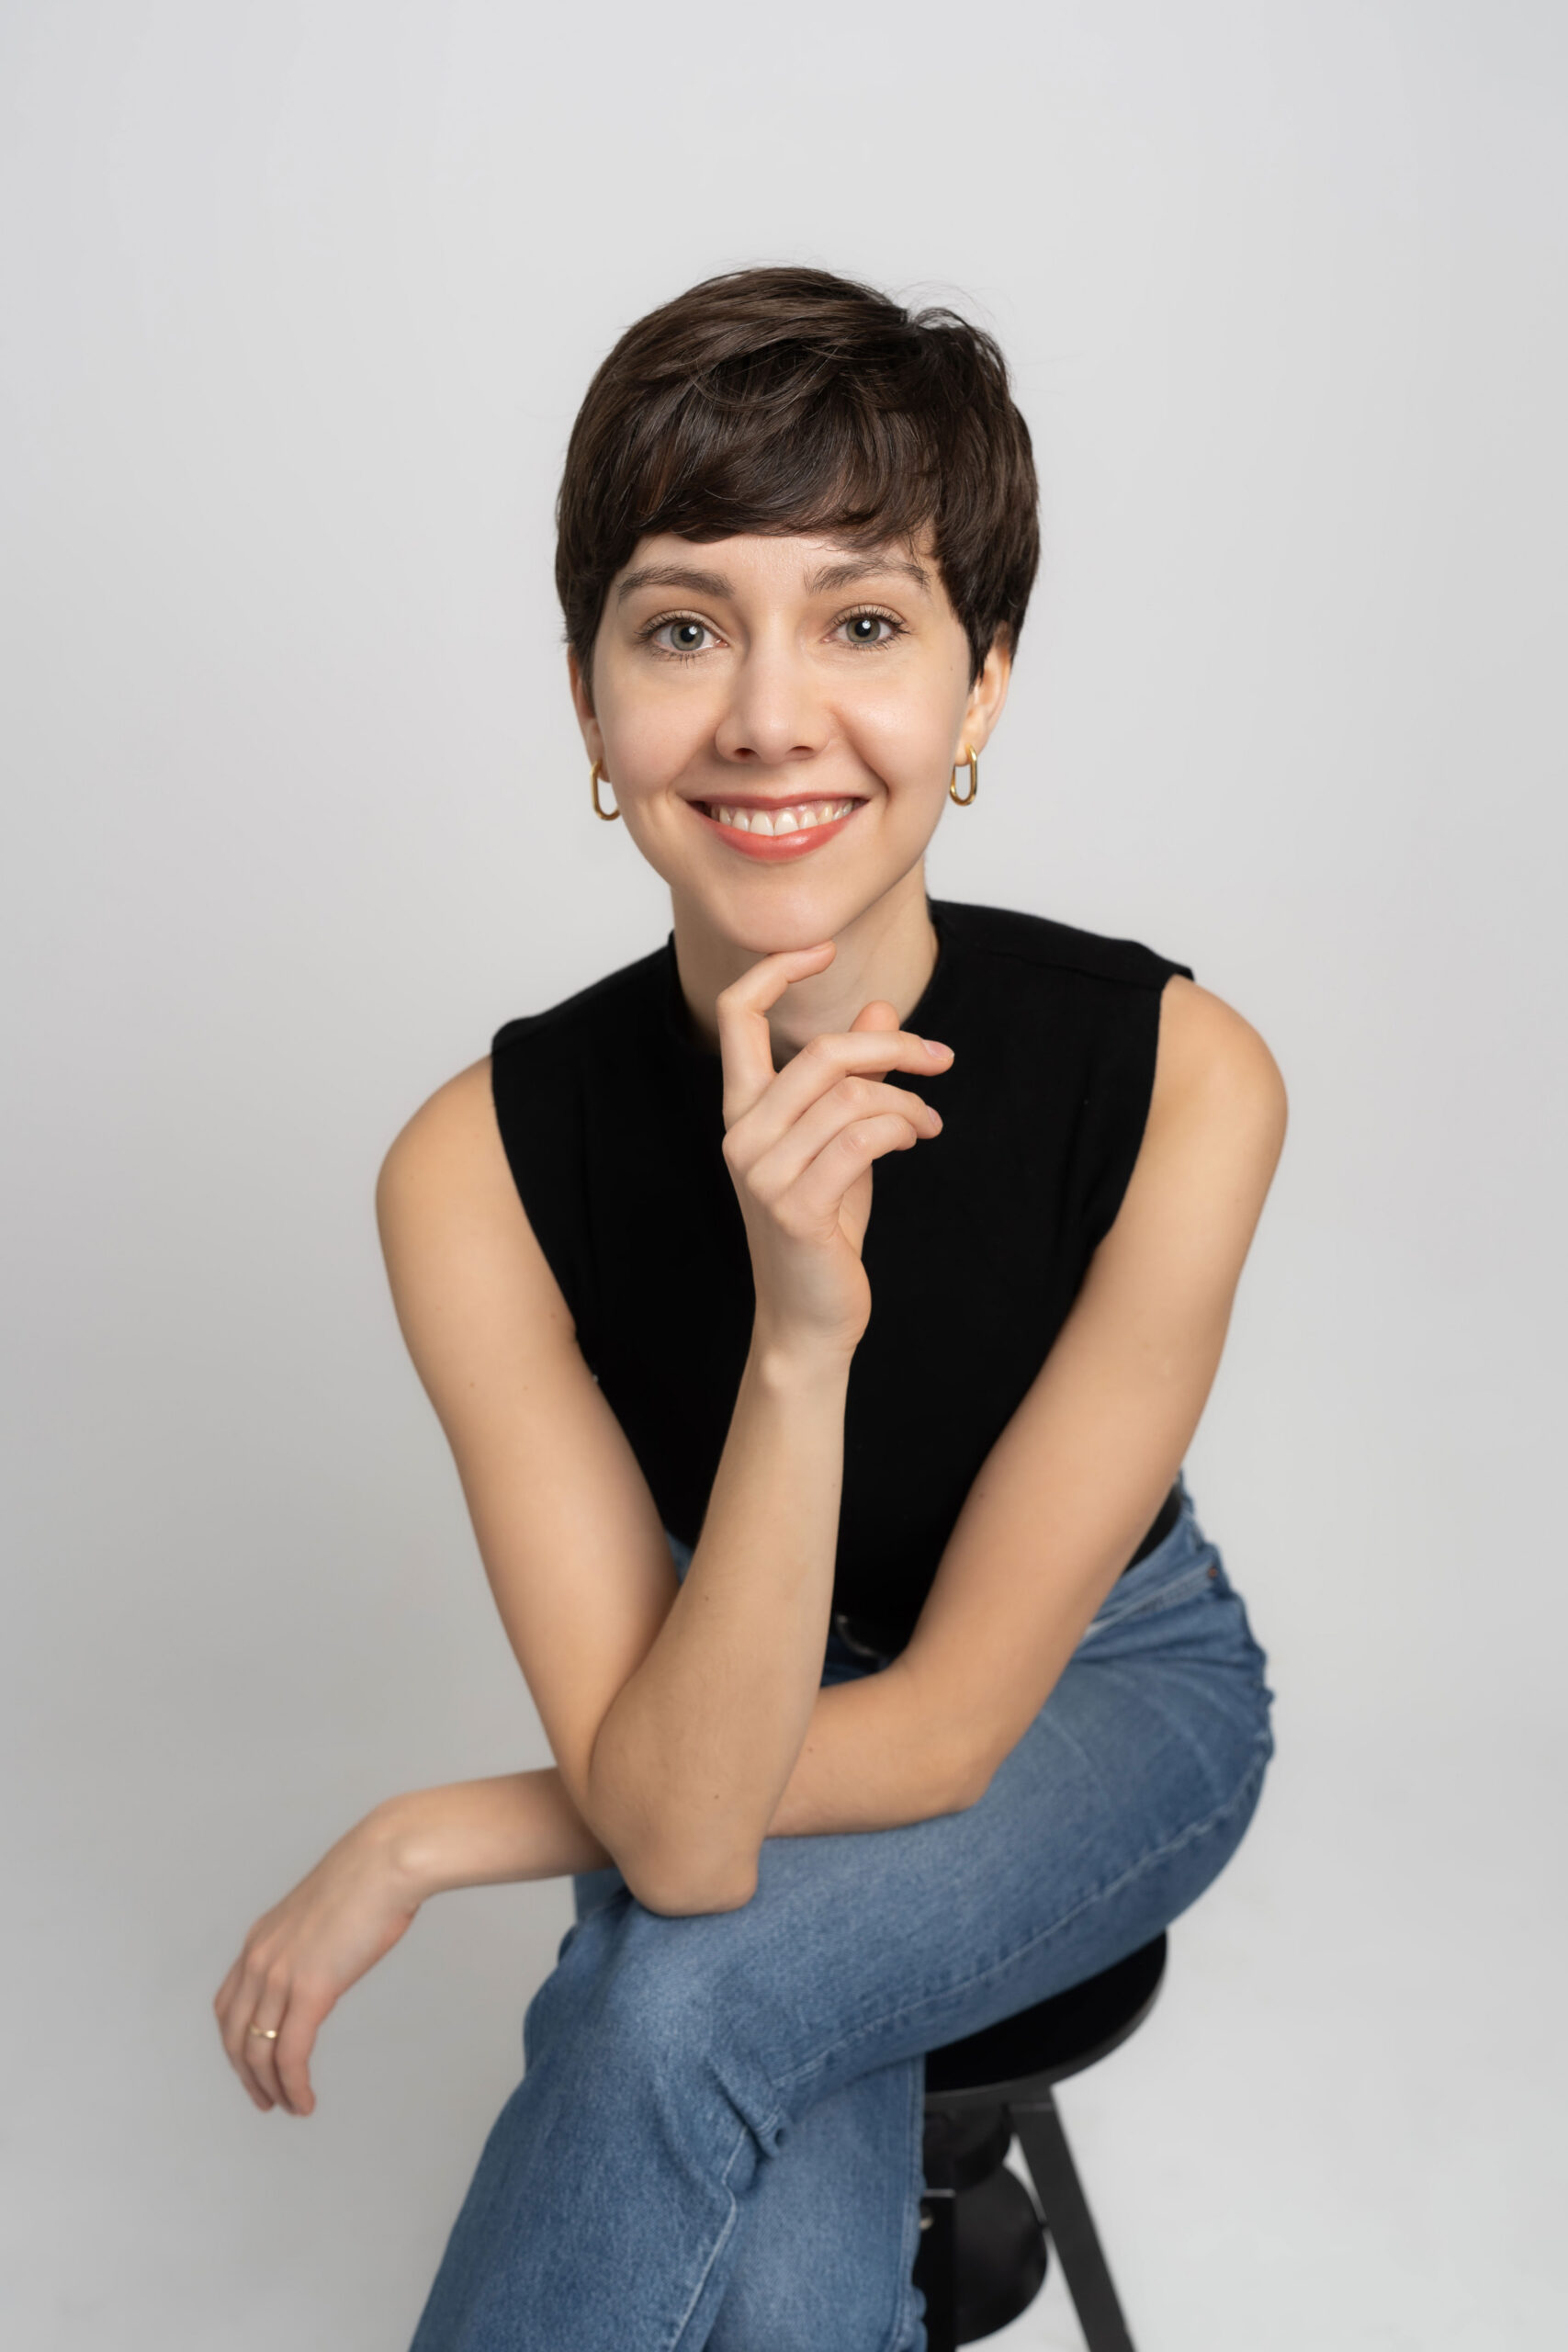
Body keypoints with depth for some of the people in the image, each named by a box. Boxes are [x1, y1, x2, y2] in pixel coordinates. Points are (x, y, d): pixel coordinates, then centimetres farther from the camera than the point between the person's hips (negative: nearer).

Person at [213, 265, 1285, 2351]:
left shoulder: (1179, 1081, -28)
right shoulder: (485, 1166, -24)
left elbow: (951, 1719, -21)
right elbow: (680, 1821, -26)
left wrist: (416, 1845, -17)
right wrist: (799, 1338, -41)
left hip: (1108, 1694, 0)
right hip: (724, 1727, 1)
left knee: (679, 1999, -28)